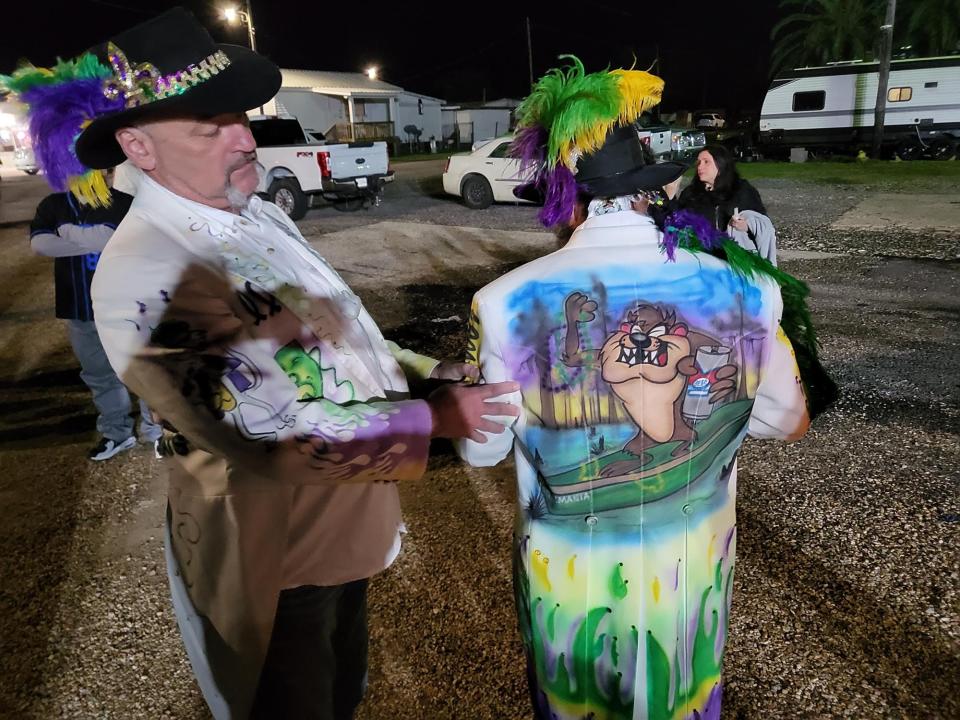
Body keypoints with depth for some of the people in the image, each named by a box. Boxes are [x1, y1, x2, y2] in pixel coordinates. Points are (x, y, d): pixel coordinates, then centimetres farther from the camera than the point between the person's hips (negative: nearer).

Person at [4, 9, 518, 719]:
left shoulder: (261, 216, 1)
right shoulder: (144, 276, -27)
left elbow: (333, 331, 10)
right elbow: (272, 438, -30)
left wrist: (430, 370, -2)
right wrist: (433, 418, -24)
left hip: (347, 523, 8)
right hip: (279, 562, -7)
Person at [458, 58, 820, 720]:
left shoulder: (510, 304, -24)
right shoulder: (745, 293, -18)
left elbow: (481, 449, -9)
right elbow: (788, 423, 0)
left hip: (571, 581, -1)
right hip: (693, 574, 2)